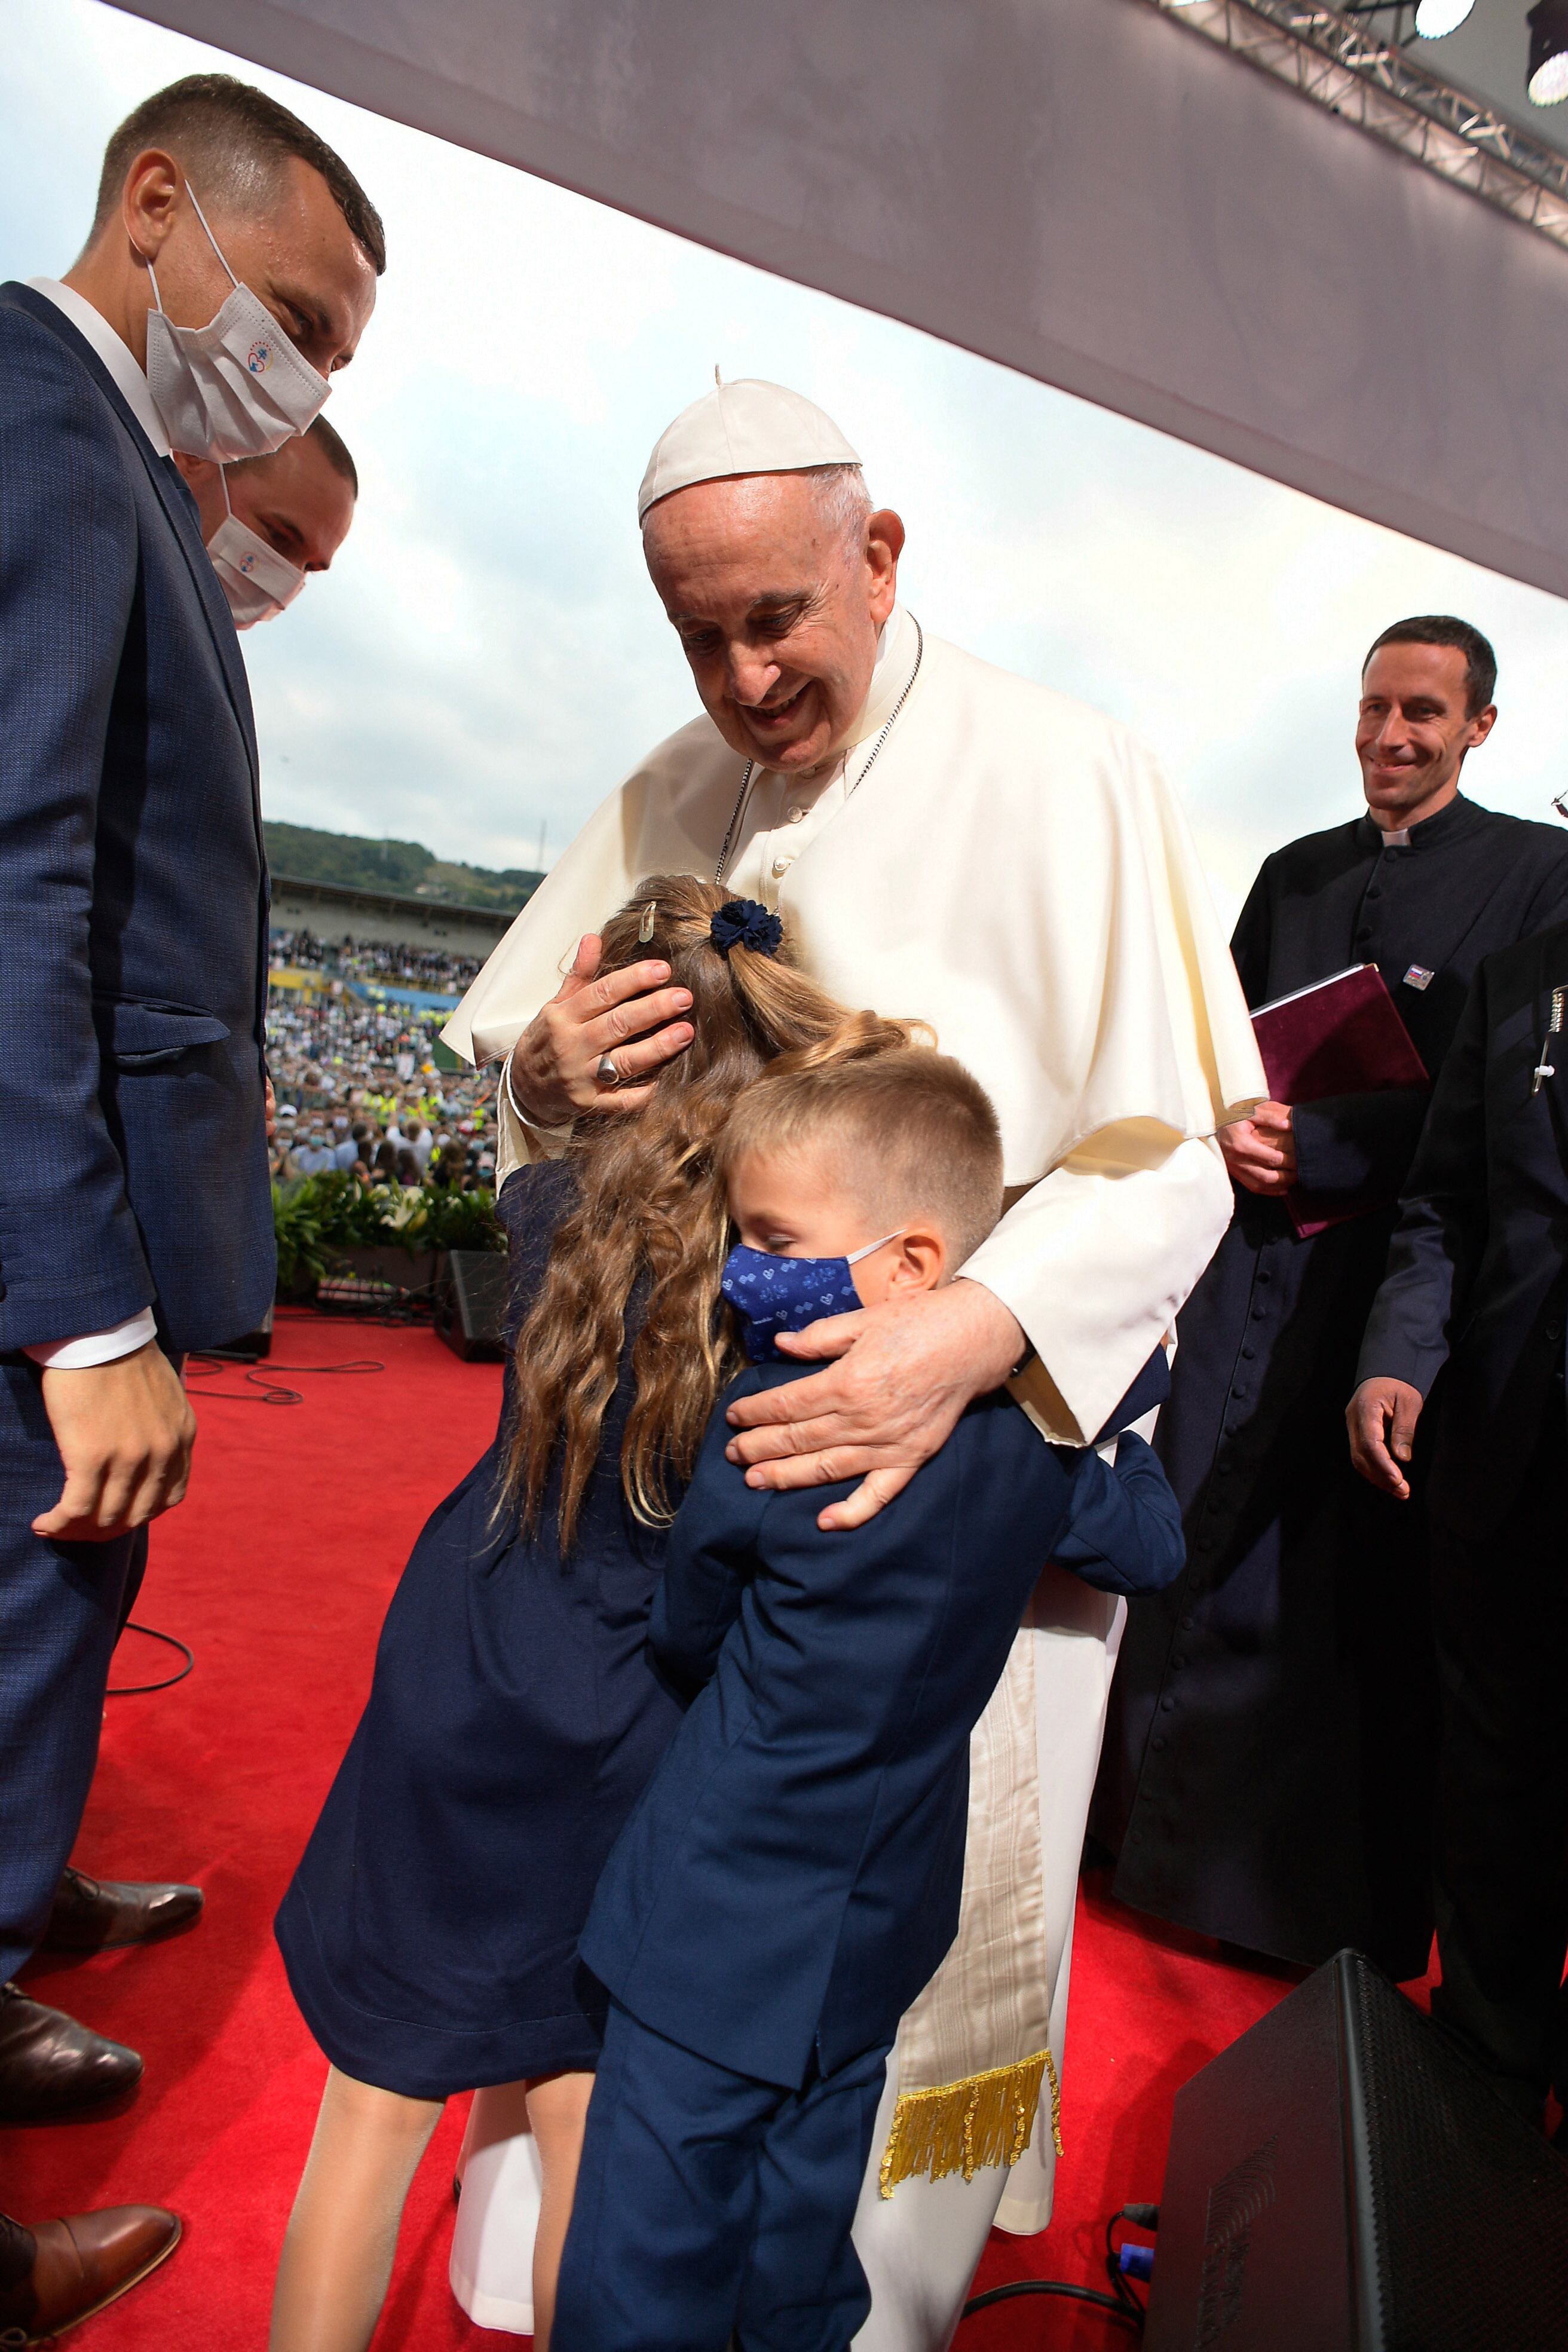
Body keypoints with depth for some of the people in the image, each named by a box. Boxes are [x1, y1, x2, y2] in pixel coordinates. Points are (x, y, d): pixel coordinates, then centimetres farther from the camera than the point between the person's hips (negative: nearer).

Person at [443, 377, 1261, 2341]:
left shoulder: (1062, 778, -10)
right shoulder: (667, 802, 6)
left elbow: (1167, 1151, -13)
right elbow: (515, 1062, 12)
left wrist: (973, 1336, -30)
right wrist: (552, 1070, -13)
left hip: (966, 1443, -4)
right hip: (687, 1432, 5)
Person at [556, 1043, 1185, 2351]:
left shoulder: (766, 1431, -24)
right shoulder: (1027, 1436, -9)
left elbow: (682, 1642, -8)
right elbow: (1154, 1548, 9)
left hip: (728, 1928, -6)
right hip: (888, 1923, 6)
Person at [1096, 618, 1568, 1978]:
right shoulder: (1295, 873, 16)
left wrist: (1312, 1153, -17)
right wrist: (1225, 1136, -3)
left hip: (1394, 1269, -4)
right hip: (1255, 1258, 4)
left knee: (1372, 1602, 6)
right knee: (1202, 1552, 7)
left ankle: (1361, 1924, 27)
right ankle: (1179, 1853, 28)